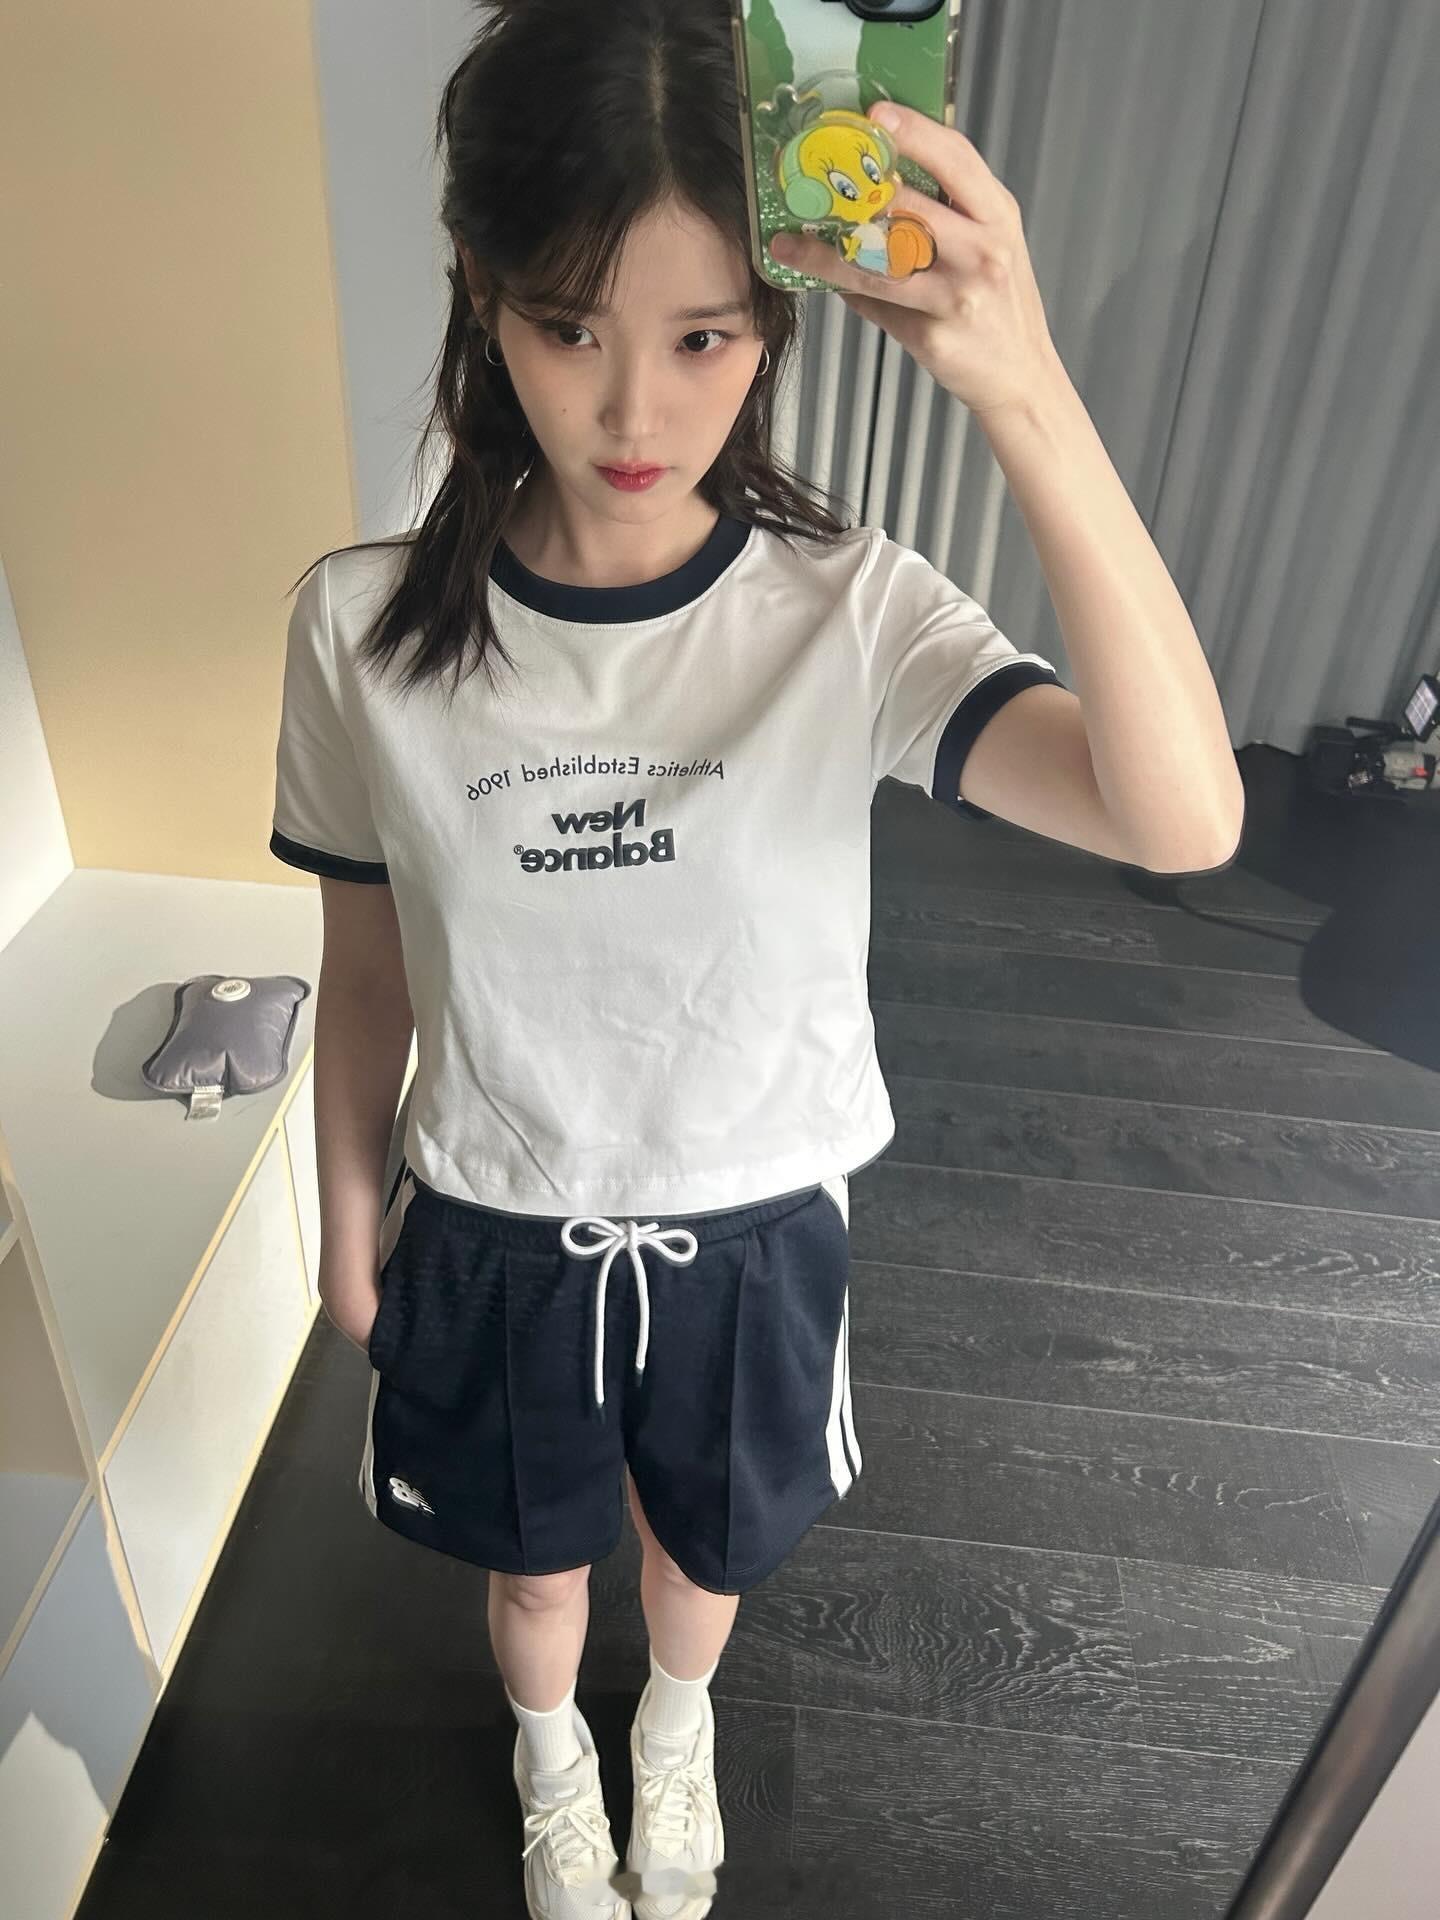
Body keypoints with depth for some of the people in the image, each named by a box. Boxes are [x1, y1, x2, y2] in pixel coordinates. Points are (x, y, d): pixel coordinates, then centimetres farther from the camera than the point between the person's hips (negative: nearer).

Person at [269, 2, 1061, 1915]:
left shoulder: (851, 613, -21)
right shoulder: (367, 627, -18)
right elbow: (367, 971, -5)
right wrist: (349, 1221, 6)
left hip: (754, 1225, 0)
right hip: (498, 1231, 1)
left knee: (710, 1536, 30)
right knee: (535, 1550, 28)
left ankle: (675, 1723, 69)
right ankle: (552, 1755, 67)